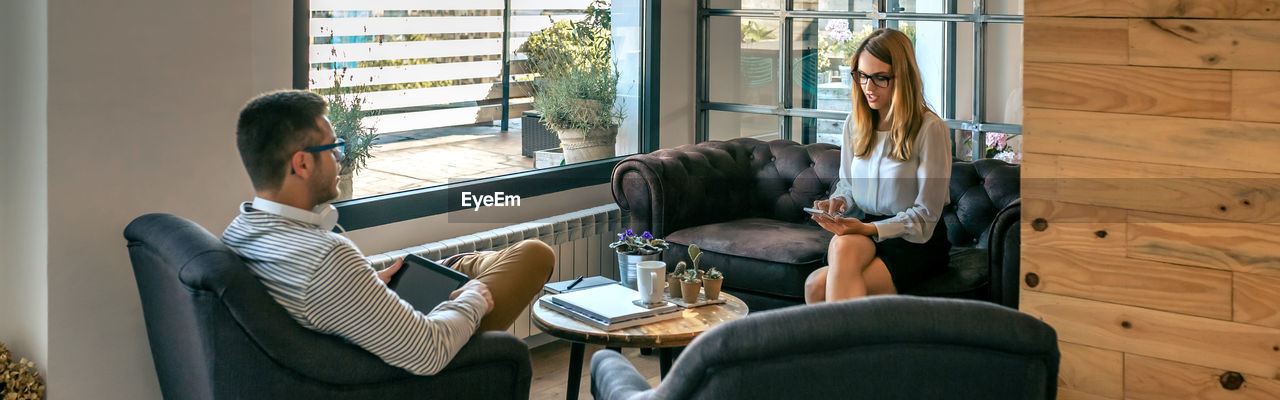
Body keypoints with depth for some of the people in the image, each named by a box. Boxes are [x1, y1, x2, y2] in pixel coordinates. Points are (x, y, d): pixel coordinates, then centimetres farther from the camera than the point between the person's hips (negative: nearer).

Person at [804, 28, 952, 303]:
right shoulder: (854, 124, 10)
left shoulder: (930, 129, -10)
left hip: (916, 242, -6)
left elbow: (926, 215, -10)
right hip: (864, 232, 6)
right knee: (842, 245, -34)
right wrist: (839, 201, -3)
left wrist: (869, 229, -22)